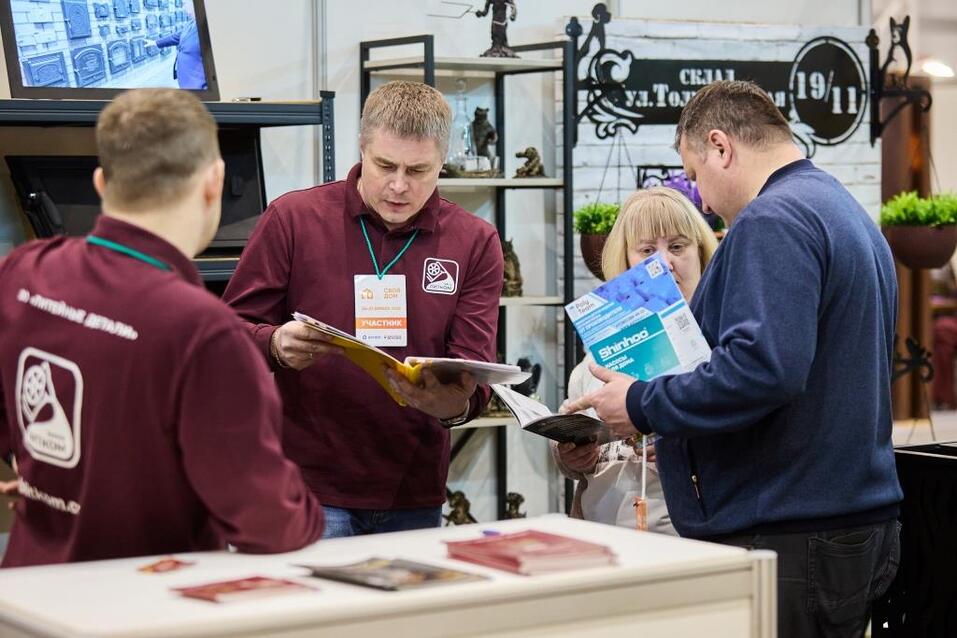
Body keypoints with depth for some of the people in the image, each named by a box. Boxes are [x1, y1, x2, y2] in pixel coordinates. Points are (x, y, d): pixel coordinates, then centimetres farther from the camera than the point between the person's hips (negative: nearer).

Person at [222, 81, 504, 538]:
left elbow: (474, 369, -1)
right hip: (307, 487, -2)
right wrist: (277, 345, -22)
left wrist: (454, 403, -25)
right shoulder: (292, 217, -1)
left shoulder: (475, 243, 4)